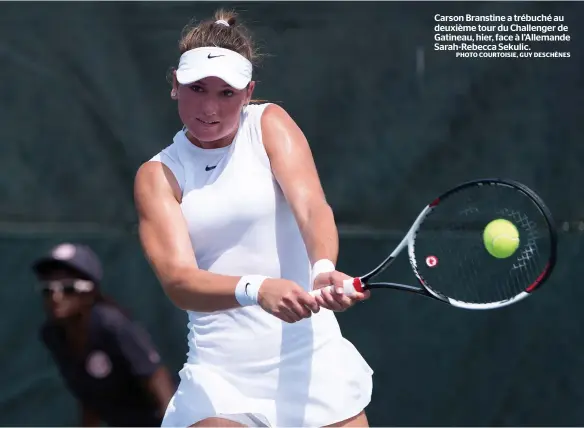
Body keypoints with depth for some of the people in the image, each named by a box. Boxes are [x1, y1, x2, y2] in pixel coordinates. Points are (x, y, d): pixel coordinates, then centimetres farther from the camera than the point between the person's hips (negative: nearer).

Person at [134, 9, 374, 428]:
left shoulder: (268, 123, 3)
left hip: (313, 363, 0)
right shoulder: (158, 176, 3)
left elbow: (312, 207, -14)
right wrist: (257, 290, -33)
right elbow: (178, 280, -13)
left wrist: (323, 268, -36)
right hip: (220, 375, 0)